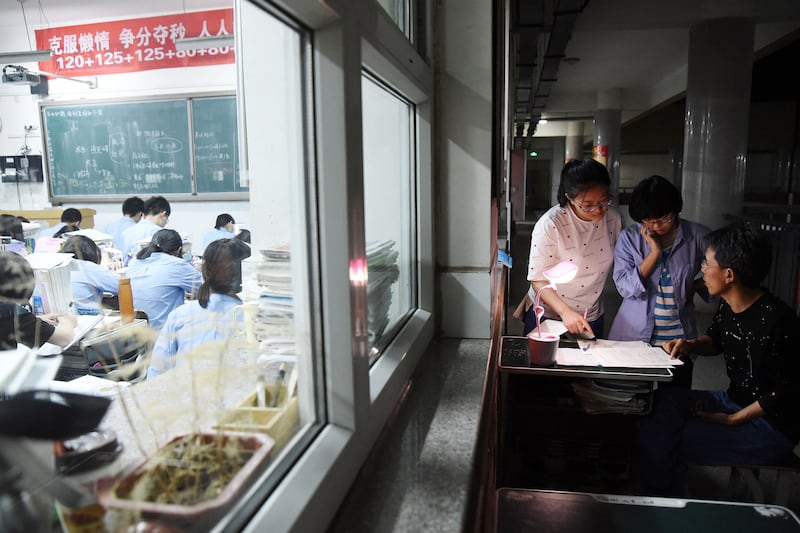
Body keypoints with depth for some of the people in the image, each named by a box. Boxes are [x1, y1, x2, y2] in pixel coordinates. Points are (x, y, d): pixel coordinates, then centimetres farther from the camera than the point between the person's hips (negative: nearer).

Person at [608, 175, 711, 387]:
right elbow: (624, 287, -11)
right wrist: (654, 252, -17)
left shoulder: (697, 236, -3)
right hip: (634, 335, -1)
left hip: (679, 337, 1)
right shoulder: (629, 237, -5)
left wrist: (695, 286, -4)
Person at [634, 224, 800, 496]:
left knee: (668, 442, -19)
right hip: (734, 400, 8)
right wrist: (691, 345, -3)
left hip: (771, 426, -8)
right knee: (660, 402, -7)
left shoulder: (776, 322, -27)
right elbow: (715, 340, 19)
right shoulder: (728, 306, -1)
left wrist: (733, 420, -18)